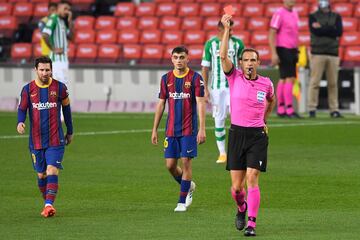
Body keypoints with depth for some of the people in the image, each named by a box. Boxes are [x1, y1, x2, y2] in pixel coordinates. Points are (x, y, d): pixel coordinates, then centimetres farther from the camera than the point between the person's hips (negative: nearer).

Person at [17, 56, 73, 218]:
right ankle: (48, 203, 27)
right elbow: (22, 108, 6)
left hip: (55, 139, -2)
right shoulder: (28, 89, 0)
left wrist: (70, 132, 18)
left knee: (52, 171, -17)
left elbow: (66, 107, 12)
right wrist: (20, 122, -18)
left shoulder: (59, 88, -1)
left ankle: (49, 205, -23)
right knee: (41, 175, 9)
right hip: (36, 140, 2)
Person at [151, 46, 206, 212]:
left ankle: (182, 201, 5)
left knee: (186, 162, -5)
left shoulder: (195, 78, -4)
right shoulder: (166, 79, 7)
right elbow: (161, 104, 12)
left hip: (189, 129, -4)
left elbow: (200, 104, -8)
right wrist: (154, 129, 10)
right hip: (171, 129, 4)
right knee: (170, 165, 2)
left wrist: (202, 129, -15)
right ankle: (188, 186, 30)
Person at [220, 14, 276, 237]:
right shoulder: (234, 77, 0)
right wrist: (227, 30, -16)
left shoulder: (266, 83, 3)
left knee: (252, 180, -13)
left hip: (257, 136, 0)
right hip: (237, 134, 0)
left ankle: (251, 224, -13)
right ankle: (241, 209, 34)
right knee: (237, 186, 2)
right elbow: (223, 55, -14)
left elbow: (272, 101, 25)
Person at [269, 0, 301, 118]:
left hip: (292, 50, 8)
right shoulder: (279, 14, -11)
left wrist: (296, 50, 18)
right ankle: (289, 109, -11)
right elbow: (272, 34, -14)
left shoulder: (294, 13, 15)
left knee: (283, 79, 10)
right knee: (290, 79, -12)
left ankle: (280, 109, 13)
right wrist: (274, 53, -19)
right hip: (283, 50, -8)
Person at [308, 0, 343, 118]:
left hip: (333, 54, 2)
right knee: (315, 82, -6)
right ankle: (312, 109, -4)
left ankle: (334, 109, 5)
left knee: (333, 83, 2)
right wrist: (330, 30, -6)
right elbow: (315, 31, -11)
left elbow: (339, 32, -5)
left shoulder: (336, 17, 12)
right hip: (318, 53, -2)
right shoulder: (313, 16, 6)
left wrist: (321, 28, -7)